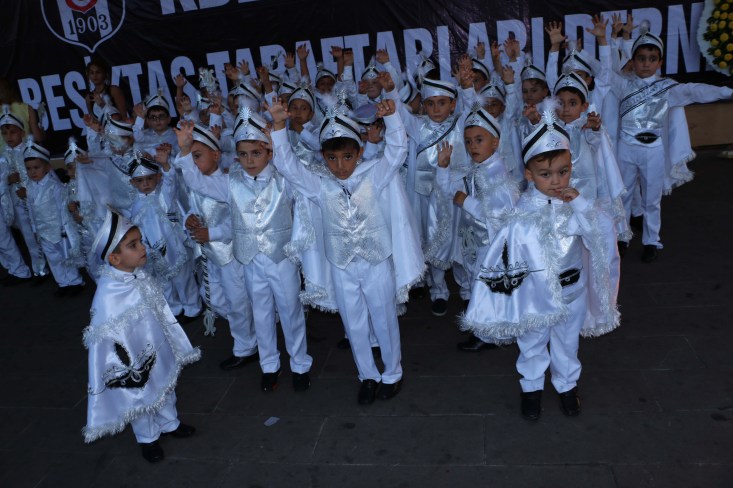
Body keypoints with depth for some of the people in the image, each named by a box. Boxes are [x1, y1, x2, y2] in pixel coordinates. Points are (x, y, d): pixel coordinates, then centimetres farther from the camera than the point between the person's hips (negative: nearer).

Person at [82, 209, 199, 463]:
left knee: (166, 387, 27)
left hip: (160, 353, 6)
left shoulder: (140, 276, -11)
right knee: (141, 401, 20)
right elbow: (107, 343, -24)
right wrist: (126, 375, -15)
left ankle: (169, 424, 55)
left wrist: (177, 348, 12)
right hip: (135, 363, -6)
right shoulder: (107, 297, -34)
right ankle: (148, 439, 47)